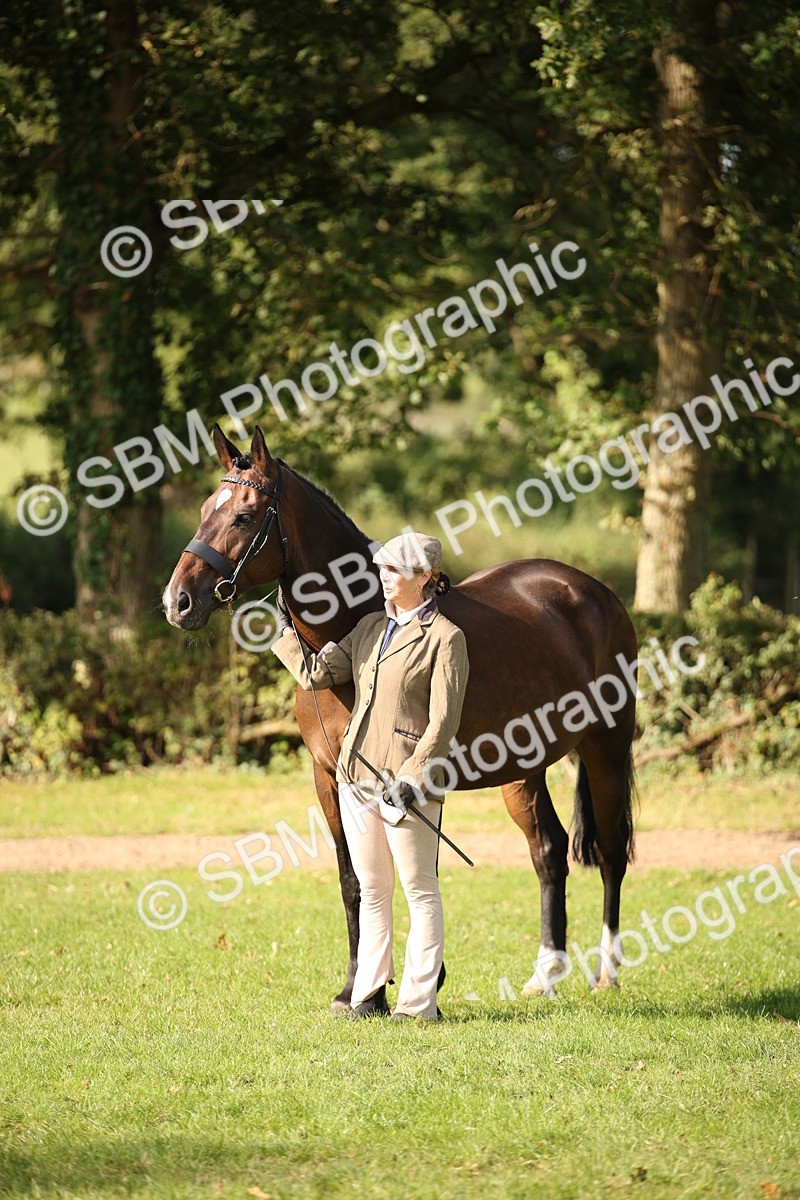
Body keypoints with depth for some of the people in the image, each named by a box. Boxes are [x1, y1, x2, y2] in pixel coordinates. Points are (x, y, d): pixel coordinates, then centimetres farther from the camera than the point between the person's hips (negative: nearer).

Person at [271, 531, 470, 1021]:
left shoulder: (445, 638, -8)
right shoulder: (371, 627, 13)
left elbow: (443, 722, -13)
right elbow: (316, 673, 13)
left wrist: (411, 779, -20)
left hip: (404, 781, -7)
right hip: (357, 776, 7)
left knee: (420, 891, 1)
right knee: (372, 891, 12)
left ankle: (419, 1002, 4)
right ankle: (370, 994, 18)